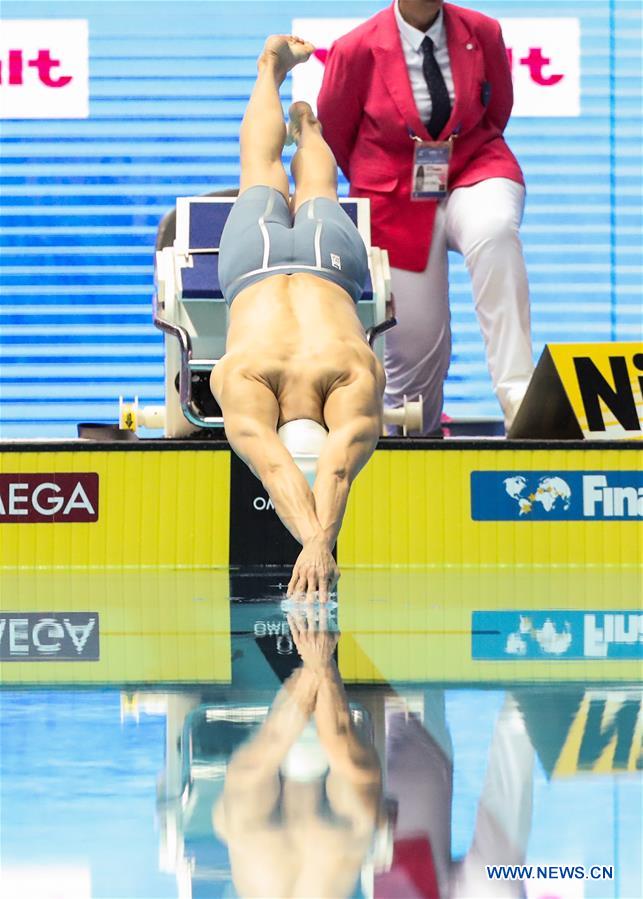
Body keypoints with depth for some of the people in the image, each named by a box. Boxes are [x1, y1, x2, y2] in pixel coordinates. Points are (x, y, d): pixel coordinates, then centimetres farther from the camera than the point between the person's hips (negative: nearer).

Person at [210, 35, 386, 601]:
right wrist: (316, 541, -77)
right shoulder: (244, 385, -47)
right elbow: (276, 472, -61)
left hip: (329, 258, 0)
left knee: (315, 195, 35)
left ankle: (305, 124, 68)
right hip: (258, 261, 0)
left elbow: (337, 470, -58)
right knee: (265, 175, 32)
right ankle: (272, 69, 59)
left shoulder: (356, 381, -48)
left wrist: (320, 544, -74)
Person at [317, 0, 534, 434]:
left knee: (495, 233, -36)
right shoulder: (356, 51, -11)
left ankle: (517, 392, -39)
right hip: (396, 199, 0)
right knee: (416, 337, -2)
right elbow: (333, 135, 7)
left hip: (474, 171, 1)